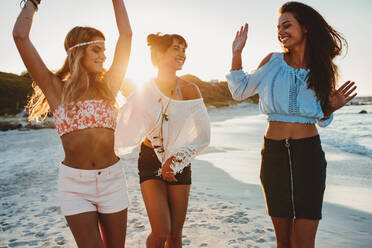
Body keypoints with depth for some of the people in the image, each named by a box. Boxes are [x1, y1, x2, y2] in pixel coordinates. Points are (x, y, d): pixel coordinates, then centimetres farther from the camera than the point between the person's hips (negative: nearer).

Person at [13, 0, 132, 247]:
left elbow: (126, 34, 3)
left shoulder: (108, 86, 4)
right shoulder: (56, 89, 0)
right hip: (74, 183, -2)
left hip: (112, 179, 2)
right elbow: (20, 36, -4)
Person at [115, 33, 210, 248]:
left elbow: (201, 135, -7)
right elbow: (128, 132, -7)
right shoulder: (144, 91, -5)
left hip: (180, 164, 1)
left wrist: (175, 159, -12)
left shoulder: (190, 90, -5)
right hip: (151, 161, -1)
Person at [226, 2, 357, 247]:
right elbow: (240, 91, 10)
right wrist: (237, 54, 1)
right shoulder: (272, 61, 3)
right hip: (274, 153, 1)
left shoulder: (324, 69, 4)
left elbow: (322, 120, 13)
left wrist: (331, 108, -9)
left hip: (309, 154, 0)